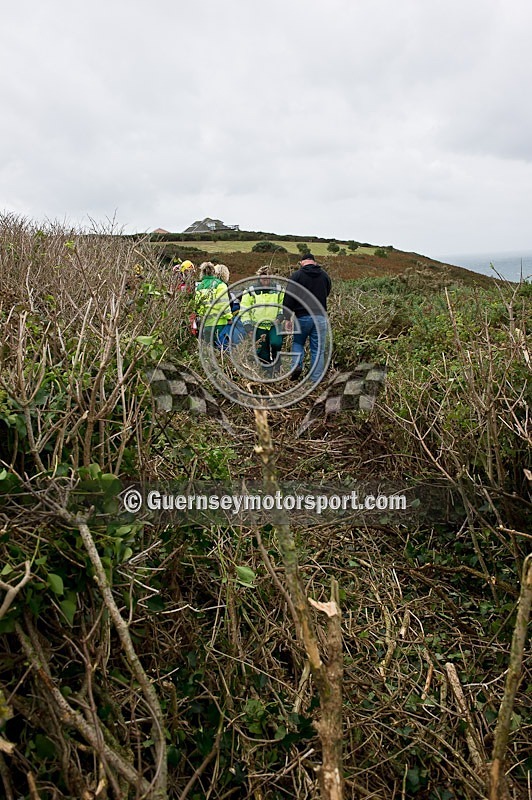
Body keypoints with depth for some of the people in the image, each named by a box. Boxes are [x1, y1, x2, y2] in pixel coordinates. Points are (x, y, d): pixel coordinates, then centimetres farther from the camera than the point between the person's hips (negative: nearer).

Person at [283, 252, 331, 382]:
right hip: (320, 316, 2)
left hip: (302, 316, -2)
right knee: (318, 349, 7)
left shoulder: (296, 275, -3)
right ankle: (316, 380, 7)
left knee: (298, 342, 20)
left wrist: (288, 318, -4)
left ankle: (297, 365, -4)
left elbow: (289, 297, -8)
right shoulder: (324, 275, 9)